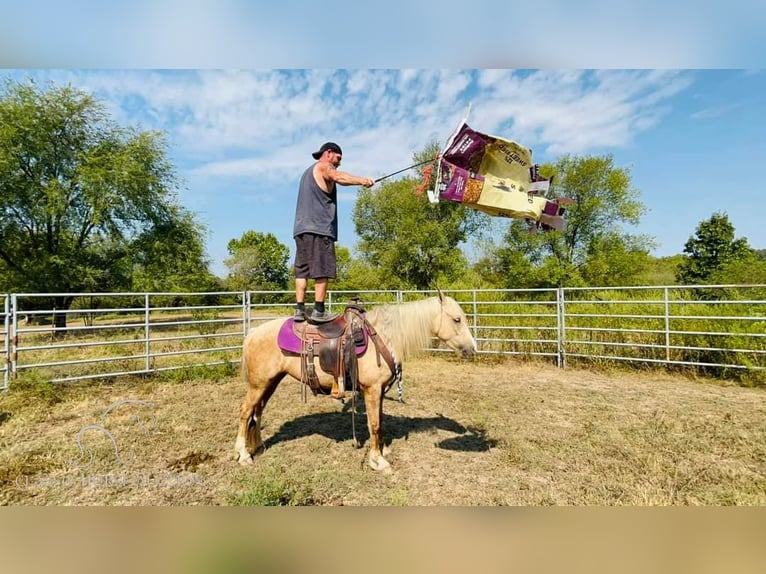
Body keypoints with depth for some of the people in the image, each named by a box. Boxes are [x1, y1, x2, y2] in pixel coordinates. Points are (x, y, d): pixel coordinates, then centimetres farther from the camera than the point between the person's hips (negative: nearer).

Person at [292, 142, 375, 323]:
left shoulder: (308, 172, 32)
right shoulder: (324, 167, 3)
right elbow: (338, 177, -20)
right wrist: (362, 180, -34)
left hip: (301, 228, 9)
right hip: (319, 228, -9)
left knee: (302, 270, 4)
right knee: (322, 270, -10)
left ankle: (300, 310, 2)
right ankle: (318, 311, -13)